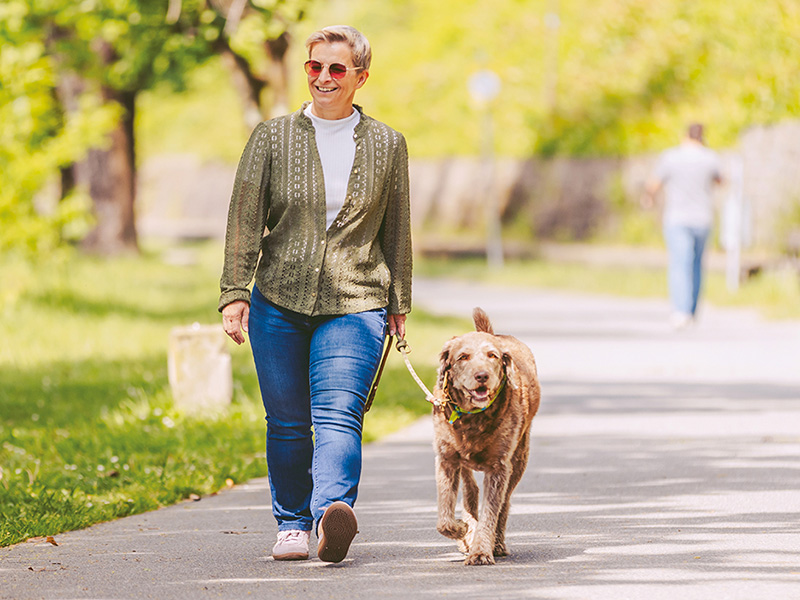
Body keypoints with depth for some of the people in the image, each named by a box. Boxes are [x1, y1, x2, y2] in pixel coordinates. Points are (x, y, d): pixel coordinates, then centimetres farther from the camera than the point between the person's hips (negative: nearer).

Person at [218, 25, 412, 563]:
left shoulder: (387, 145, 8)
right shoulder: (272, 138, 6)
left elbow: (398, 231, 13)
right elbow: (245, 219, 2)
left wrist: (399, 305, 13)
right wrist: (234, 292, -6)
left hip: (355, 304, -1)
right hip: (279, 301, 2)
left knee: (338, 415, -18)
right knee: (287, 423, 5)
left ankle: (333, 516, -35)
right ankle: (293, 524, 19)